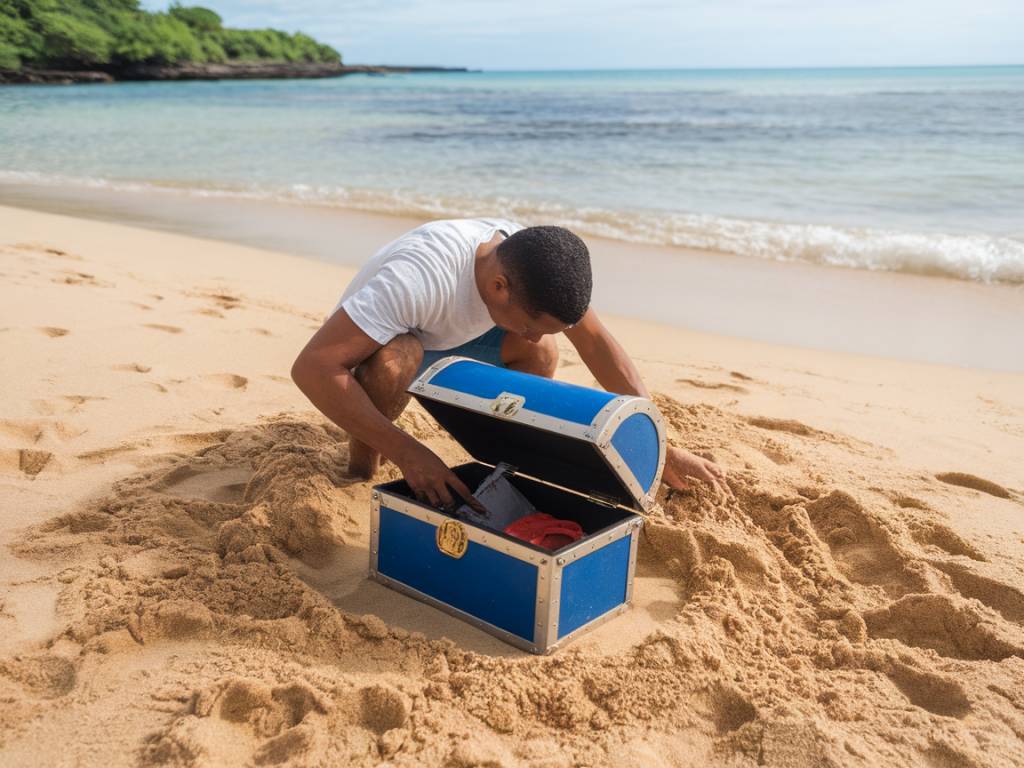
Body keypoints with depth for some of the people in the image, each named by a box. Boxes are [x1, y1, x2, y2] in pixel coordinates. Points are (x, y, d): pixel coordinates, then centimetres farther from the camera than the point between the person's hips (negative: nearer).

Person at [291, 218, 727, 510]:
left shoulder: (536, 261, -24)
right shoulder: (424, 276, -42)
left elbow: (600, 345, -14)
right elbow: (311, 367, -45)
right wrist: (407, 453, -46)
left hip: (443, 340, 5)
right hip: (371, 345, -4)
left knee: (540, 355, -22)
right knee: (393, 361, -40)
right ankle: (360, 471, -13)